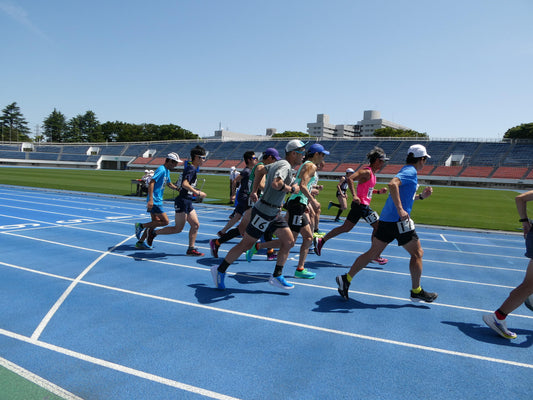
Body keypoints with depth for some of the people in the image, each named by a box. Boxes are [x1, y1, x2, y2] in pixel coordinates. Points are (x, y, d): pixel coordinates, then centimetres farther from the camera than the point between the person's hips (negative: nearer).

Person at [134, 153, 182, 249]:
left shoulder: (167, 171, 16)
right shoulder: (161, 170, -15)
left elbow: (169, 184, 31)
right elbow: (151, 183, -24)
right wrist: (150, 199, -31)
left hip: (157, 201, 10)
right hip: (154, 201, -10)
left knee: (155, 222, 12)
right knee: (165, 221, -10)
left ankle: (140, 242, 20)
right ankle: (141, 226, -1)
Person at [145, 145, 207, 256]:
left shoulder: (192, 169, 15)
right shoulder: (191, 169, -15)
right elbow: (184, 184, -29)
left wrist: (194, 192, 23)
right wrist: (198, 193, -25)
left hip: (188, 202, 10)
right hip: (182, 202, -10)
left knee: (195, 225, 6)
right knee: (178, 229, -2)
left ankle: (191, 249, 12)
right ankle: (154, 232, 11)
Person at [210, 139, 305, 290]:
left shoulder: (278, 164, 12)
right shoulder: (285, 166, -18)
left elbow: (262, 168, 27)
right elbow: (275, 184, -36)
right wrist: (291, 189, -20)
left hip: (274, 214, 10)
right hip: (264, 212, -10)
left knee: (289, 242, 6)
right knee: (246, 244, 0)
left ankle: (277, 276, 13)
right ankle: (220, 270, 15)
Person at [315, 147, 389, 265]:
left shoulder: (372, 172, 17)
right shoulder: (366, 171, -14)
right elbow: (349, 178, -27)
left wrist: (378, 192, 15)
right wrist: (354, 196, -32)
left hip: (360, 205, 10)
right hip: (362, 205, -10)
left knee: (345, 228, 12)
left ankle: (321, 241, 15)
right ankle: (375, 256, 7)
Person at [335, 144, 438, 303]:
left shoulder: (407, 171, 21)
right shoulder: (411, 171, -8)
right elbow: (392, 184, -28)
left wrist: (421, 196, 23)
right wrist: (400, 210, -30)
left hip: (386, 219, 9)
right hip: (399, 221, -9)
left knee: (373, 252, 9)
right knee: (417, 253, 7)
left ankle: (346, 278, 6)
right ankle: (416, 291, 17)